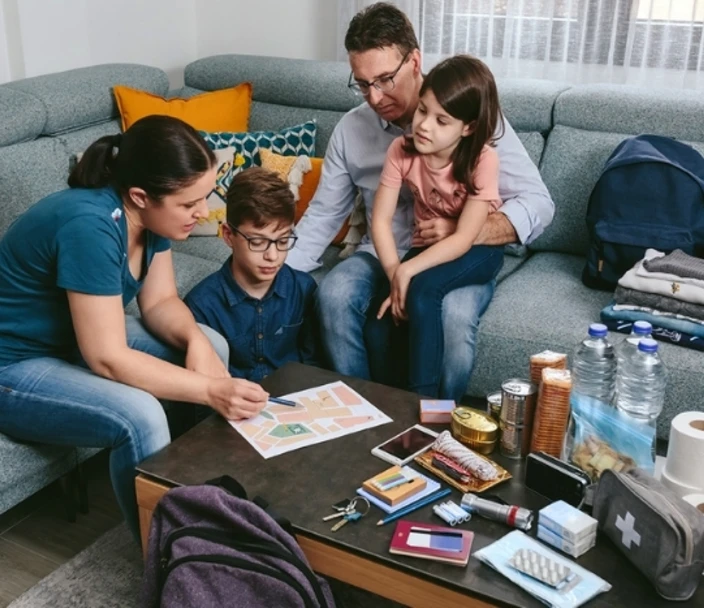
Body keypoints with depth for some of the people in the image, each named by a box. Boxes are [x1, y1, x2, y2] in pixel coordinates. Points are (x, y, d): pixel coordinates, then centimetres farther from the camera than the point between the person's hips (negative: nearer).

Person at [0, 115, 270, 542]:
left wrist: (195, 340, -21)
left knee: (213, 345, -2)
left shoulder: (150, 214, -9)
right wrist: (210, 390, -35)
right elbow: (107, 359, -32)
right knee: (140, 416, -31)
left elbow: (160, 301, 0)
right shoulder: (90, 225, -33)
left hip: (79, 337, 9)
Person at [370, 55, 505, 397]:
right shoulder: (402, 150, -14)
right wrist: (394, 275, -27)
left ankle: (423, 399, -19)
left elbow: (464, 239, -26)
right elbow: (381, 219, -15)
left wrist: (407, 271, -33)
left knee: (422, 290, -33)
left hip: (477, 252, -4)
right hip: (428, 247, 4)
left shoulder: (483, 160, -24)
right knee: (379, 323, -18)